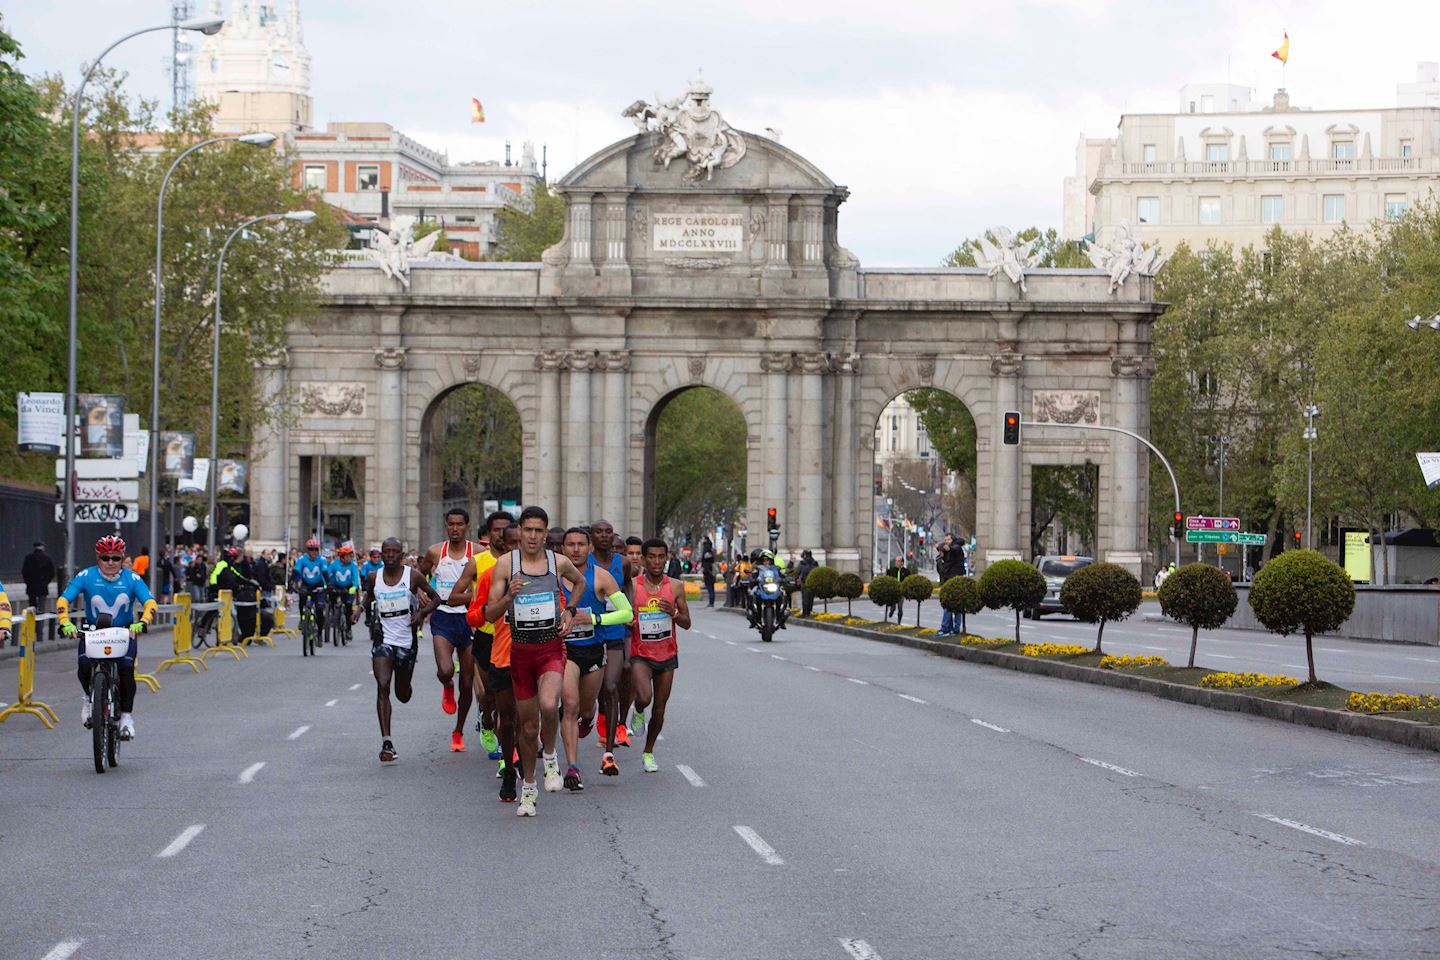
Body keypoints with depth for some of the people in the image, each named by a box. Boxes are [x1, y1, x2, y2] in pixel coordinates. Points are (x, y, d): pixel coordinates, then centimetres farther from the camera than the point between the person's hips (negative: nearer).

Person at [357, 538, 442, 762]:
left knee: (403, 695, 11)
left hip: (406, 640, 0)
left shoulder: (412, 576, -5)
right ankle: (386, 742, -21)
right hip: (382, 639, 0)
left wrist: (422, 612, -15)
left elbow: (435, 598, 4)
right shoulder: (374, 578, 1)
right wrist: (359, 609, 2)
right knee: (382, 686, -19)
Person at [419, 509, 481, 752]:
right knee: (445, 671, -24)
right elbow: (419, 576, 16)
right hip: (442, 618, 0)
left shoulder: (478, 554, -3)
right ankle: (447, 690, 14)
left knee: (467, 683, 6)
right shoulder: (435, 552, 1)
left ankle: (458, 732, 25)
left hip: (468, 618, 0)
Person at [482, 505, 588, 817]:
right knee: (528, 725, 8)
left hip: (551, 648, -1)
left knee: (548, 706, -29)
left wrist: (569, 610, 10)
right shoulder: (505, 566, -3)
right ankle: (528, 787, 27)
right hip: (520, 650, 1)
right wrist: (509, 596, -22)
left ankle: (550, 756, 0)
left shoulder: (559, 563, 1)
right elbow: (490, 614, -4)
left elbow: (580, 582, 24)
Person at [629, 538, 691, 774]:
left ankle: (648, 752, 28)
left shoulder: (675, 587, -1)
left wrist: (674, 613, -16)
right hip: (640, 654, -3)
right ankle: (638, 712, 11)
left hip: (667, 655, 3)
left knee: (659, 709, 8)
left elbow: (686, 624, 4)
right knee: (644, 698, -26)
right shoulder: (633, 586, -7)